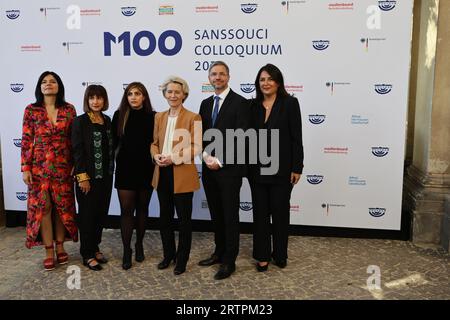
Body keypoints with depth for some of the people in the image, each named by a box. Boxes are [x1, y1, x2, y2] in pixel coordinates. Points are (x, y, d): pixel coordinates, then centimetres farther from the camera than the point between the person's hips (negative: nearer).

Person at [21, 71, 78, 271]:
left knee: (63, 206, 7)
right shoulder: (31, 110, 0)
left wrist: (75, 164, 0)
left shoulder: (69, 109, 2)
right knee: (42, 207, 3)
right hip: (39, 167, -1)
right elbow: (26, 140, -1)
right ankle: (49, 251, 14)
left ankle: (60, 246, 23)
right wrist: (25, 168, -5)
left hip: (63, 166, 1)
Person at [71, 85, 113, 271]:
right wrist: (82, 177, -16)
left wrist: (111, 171, 7)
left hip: (106, 176, 6)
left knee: (101, 213, 13)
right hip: (89, 176, -6)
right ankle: (87, 255, 16)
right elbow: (77, 150, -12)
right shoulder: (80, 121, -8)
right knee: (87, 215, 4)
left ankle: (95, 248, 29)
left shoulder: (107, 120, 8)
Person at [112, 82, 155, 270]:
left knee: (142, 208, 12)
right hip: (125, 169, 0)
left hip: (146, 169, 1)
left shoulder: (152, 116, -1)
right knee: (126, 210, 0)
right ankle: (126, 251, 8)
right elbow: (113, 142, 3)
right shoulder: (119, 115, 0)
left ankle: (139, 245, 28)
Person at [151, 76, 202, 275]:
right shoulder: (159, 117, 11)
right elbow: (154, 142, 13)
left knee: (184, 219, 5)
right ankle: (168, 254, 32)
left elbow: (197, 147, -12)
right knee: (164, 217, 15)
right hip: (162, 174, 6)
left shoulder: (193, 117, -6)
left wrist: (174, 158, -20)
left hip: (183, 175, -5)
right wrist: (156, 156, -8)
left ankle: (182, 260, 19)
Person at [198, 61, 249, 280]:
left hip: (229, 168, -6)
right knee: (215, 213, 14)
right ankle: (219, 252, 29)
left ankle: (229, 261, 11)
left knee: (230, 215, 2)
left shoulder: (240, 102, -7)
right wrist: (206, 156, -8)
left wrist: (220, 161, -16)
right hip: (209, 168, 6)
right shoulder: (205, 104, 13)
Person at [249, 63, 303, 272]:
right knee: (260, 212, 9)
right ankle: (262, 255, 21)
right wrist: (246, 165, 3)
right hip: (257, 168, 3)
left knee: (280, 212, 9)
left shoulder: (290, 103, -4)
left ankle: (280, 254, 26)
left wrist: (297, 168, -10)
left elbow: (296, 138, -7)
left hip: (281, 168, -3)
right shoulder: (253, 105, 6)